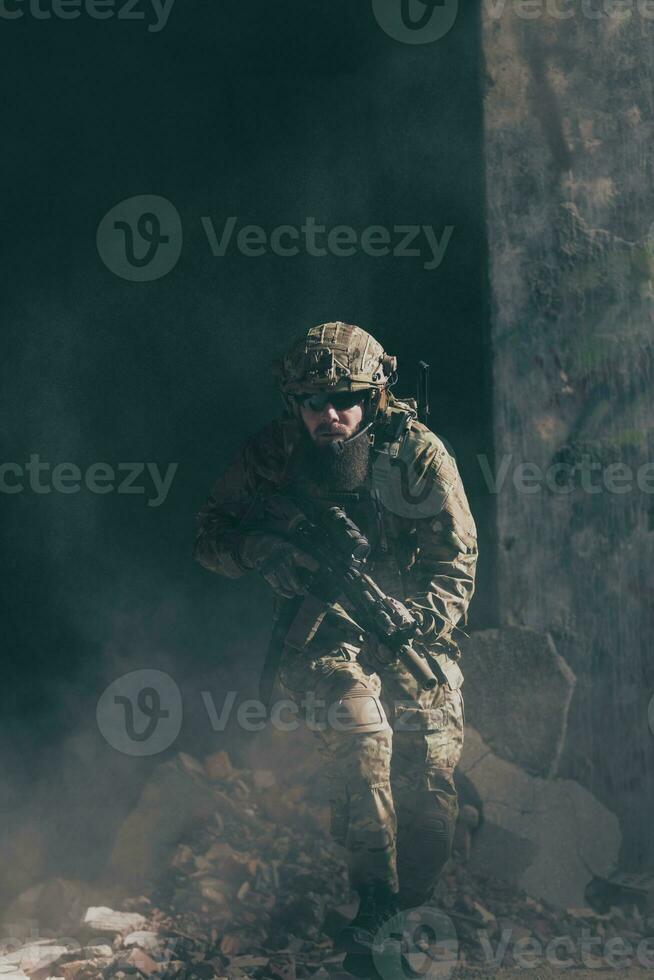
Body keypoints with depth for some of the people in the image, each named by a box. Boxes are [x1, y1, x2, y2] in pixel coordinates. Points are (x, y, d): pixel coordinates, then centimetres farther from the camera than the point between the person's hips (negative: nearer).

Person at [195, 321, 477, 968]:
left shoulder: (418, 453, -6)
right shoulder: (274, 454, -4)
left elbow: (456, 561, -4)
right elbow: (211, 533, 3)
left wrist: (413, 621, -22)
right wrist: (263, 553, -20)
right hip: (317, 628, -1)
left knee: (430, 763, -21)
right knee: (358, 723, -32)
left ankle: (413, 915, -1)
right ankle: (374, 900, -25)